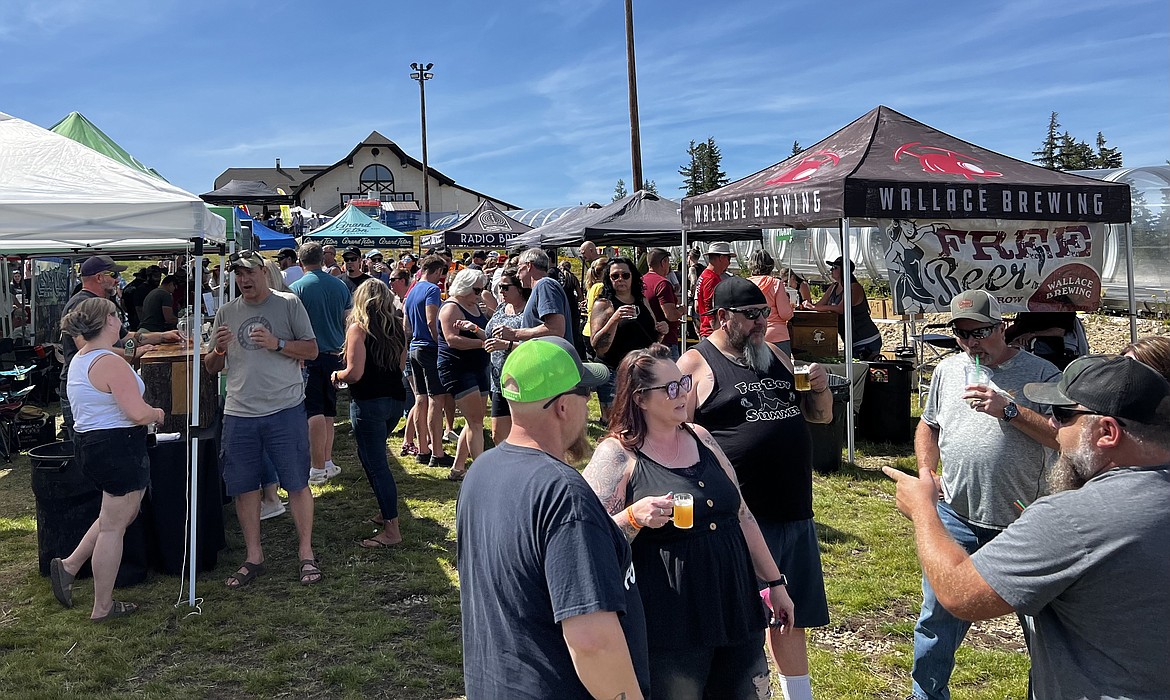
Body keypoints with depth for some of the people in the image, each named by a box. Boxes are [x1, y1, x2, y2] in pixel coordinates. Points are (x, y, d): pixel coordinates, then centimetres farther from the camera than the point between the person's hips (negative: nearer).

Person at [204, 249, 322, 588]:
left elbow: (311, 350, -1)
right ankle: (254, 558, 22)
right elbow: (212, 368, 13)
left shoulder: (289, 304, 1)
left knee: (297, 483, 1)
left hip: (285, 410, -3)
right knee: (244, 487, 9)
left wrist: (276, 343, -15)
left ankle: (306, 554, 14)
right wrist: (218, 350, -8)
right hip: (239, 413, 4)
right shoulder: (226, 313, 10)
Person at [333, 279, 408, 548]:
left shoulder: (358, 329, -12)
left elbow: (354, 373, -18)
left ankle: (392, 529, 3)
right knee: (370, 454, 24)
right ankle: (386, 510, 30)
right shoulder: (397, 327, 6)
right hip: (394, 400, 7)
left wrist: (337, 375, 1)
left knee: (376, 464, 0)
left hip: (368, 402, -7)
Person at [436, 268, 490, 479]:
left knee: (474, 422, 10)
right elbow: (452, 340, -20)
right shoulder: (451, 307, -9)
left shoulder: (475, 306, 17)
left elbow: (486, 334, 6)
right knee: (475, 421, -13)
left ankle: (458, 468, 19)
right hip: (456, 369, -9)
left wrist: (476, 329, -17)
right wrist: (482, 343, -22)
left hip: (477, 368, 9)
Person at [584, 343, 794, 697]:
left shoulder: (700, 438, 8)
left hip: (737, 613, 6)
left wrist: (775, 582, 16)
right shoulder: (617, 454, -10)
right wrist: (634, 517, -27)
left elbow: (741, 514, 14)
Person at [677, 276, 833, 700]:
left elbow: (819, 415, 19)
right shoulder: (696, 364, -8)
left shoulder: (775, 355, 12)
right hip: (738, 517, -6)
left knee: (792, 615, 20)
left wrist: (820, 389, -3)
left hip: (794, 510, 7)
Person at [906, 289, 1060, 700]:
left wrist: (1009, 410, -21)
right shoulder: (947, 371, 9)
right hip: (955, 517, 3)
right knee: (938, 615, 9)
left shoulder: (1041, 374, -4)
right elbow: (928, 426, 20)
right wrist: (926, 472, 6)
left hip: (1023, 524, -3)